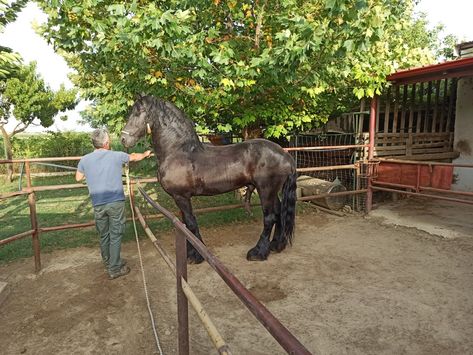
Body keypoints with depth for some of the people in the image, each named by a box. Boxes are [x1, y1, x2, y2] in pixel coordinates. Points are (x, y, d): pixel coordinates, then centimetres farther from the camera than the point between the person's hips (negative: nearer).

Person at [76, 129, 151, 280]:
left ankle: (109, 263, 36)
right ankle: (114, 269, 11)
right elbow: (136, 157, 13)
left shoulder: (84, 160, 1)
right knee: (115, 236, 5)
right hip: (116, 202, -3)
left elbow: (78, 178, 17)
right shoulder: (117, 156, -5)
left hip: (98, 204, 3)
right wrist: (146, 153, 34)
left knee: (103, 236, 18)